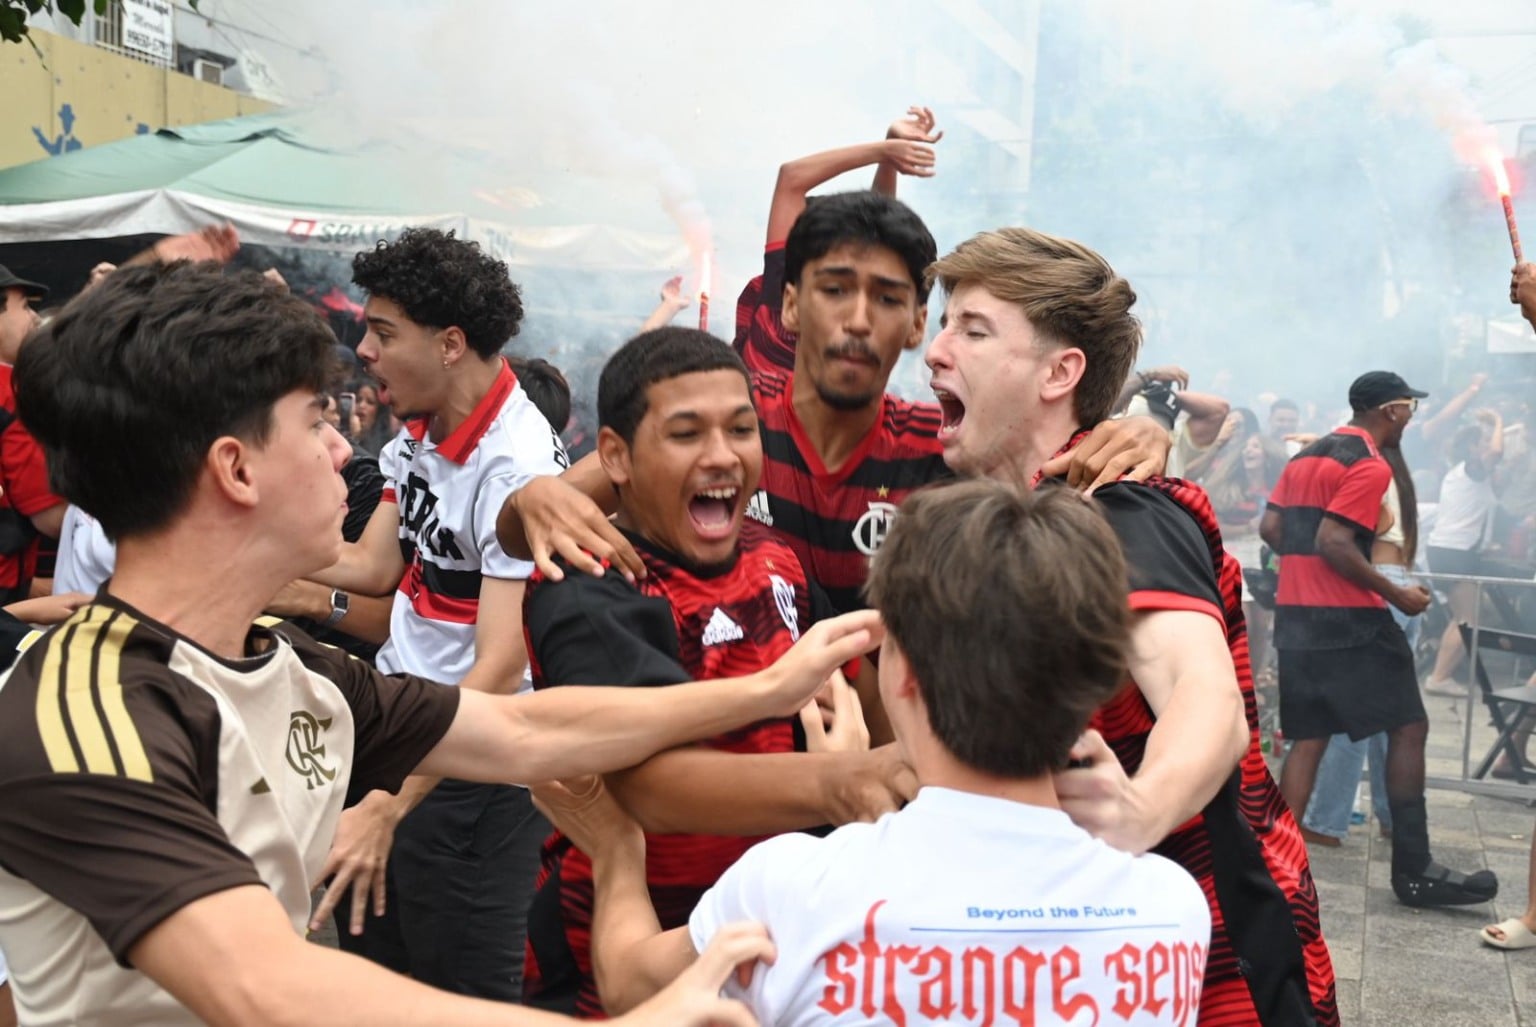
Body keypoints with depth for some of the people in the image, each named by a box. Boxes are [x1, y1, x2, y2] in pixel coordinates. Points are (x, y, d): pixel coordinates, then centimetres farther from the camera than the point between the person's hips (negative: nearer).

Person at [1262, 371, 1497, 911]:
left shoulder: (1305, 456, 15)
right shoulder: (1370, 466, -11)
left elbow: (1271, 527, 13)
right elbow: (1333, 541, -20)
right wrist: (1397, 595, -13)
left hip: (1296, 615, 8)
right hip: (1350, 621, -8)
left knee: (1308, 740, 10)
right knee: (1408, 728, 2)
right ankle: (1414, 871, 5)